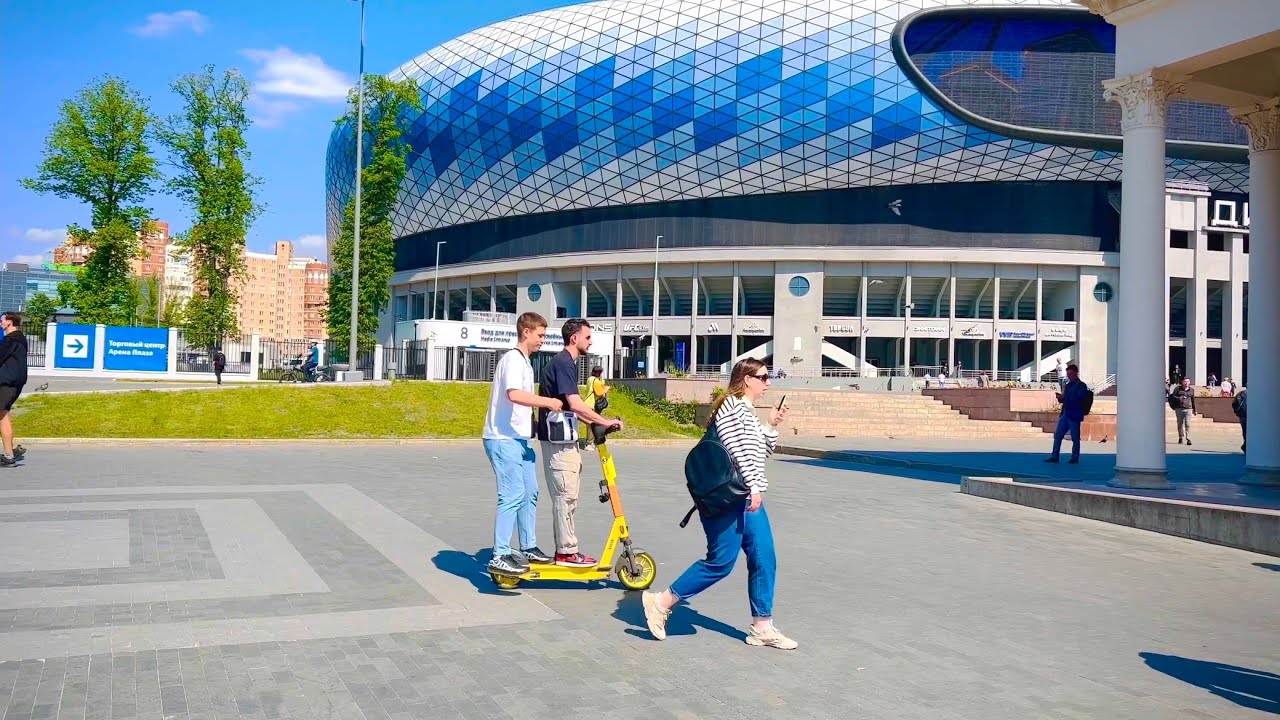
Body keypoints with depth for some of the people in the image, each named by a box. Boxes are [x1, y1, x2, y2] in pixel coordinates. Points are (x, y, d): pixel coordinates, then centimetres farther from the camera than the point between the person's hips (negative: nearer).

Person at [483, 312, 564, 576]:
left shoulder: (525, 362, 19)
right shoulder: (513, 359, -13)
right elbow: (514, 394, -30)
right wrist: (548, 401, -25)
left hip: (519, 439, 11)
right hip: (504, 439, -11)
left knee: (530, 494, 14)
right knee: (513, 496, -13)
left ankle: (528, 548, 24)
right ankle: (500, 557, -12)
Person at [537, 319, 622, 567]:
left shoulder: (565, 363, 17)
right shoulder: (563, 363, -15)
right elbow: (575, 404, -24)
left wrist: (594, 423, 13)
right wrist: (604, 421, -19)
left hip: (565, 439, 11)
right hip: (559, 440, -11)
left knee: (567, 497, 13)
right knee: (565, 496, -6)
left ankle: (565, 549, 19)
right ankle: (566, 551, -1)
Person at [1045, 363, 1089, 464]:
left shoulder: (1081, 386, -6)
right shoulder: (1068, 385, 16)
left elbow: (1079, 400, -19)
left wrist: (1064, 398, -25)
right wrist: (1060, 398, -2)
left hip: (1074, 415, -7)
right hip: (1065, 414, 7)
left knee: (1075, 438, 1)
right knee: (1057, 435, 4)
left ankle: (1075, 458, 10)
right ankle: (1055, 456, 9)